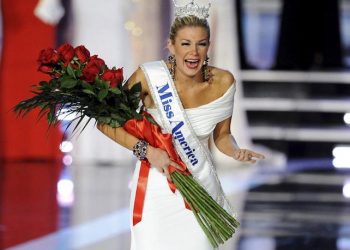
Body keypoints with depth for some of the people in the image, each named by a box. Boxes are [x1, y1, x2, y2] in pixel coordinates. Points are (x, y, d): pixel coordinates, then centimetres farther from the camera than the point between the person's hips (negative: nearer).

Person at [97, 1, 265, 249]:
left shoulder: (223, 82, -7)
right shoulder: (149, 77, -16)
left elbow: (222, 135, 7)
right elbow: (106, 122, -9)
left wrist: (236, 152, -15)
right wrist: (147, 150, -20)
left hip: (200, 183, 2)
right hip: (156, 184, -2)